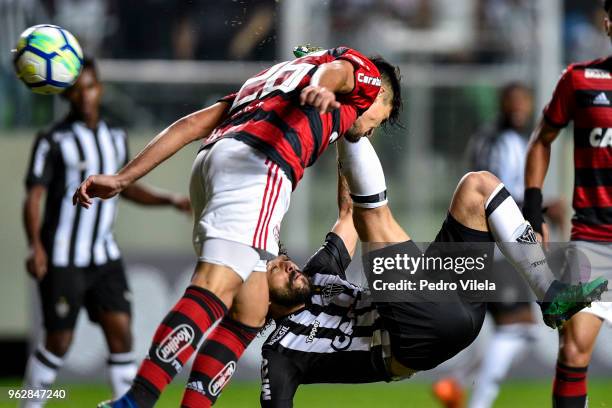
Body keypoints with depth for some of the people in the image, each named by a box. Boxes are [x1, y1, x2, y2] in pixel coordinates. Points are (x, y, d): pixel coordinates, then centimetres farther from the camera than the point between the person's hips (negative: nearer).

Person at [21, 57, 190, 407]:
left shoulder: (116, 138, 10)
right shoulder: (54, 141, -8)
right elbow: (34, 196, -14)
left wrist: (170, 200, 13)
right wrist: (35, 245, -28)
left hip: (105, 256, 5)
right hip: (62, 260, -5)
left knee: (121, 332, -6)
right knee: (59, 342, -2)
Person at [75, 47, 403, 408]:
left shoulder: (279, 74, 40)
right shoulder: (366, 73, 22)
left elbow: (192, 125, 29)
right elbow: (336, 69, -5)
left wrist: (123, 179, 24)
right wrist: (321, 89, -29)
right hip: (260, 164, -8)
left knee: (251, 313, 11)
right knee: (214, 291, -21)